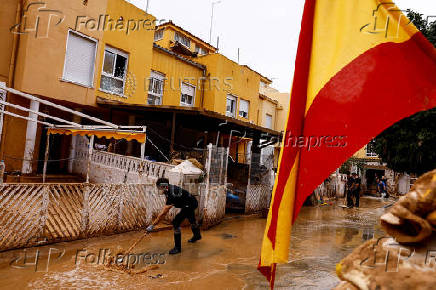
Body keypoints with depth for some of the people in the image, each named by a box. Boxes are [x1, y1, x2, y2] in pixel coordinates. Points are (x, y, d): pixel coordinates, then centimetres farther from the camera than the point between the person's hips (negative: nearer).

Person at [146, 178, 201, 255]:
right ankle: (197, 235, 58)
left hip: (189, 205, -10)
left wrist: (153, 224, -32)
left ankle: (177, 247, -4)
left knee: (176, 223, -16)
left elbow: (163, 212, -35)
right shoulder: (169, 188, -10)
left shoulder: (172, 195, -36)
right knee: (191, 220, 31)